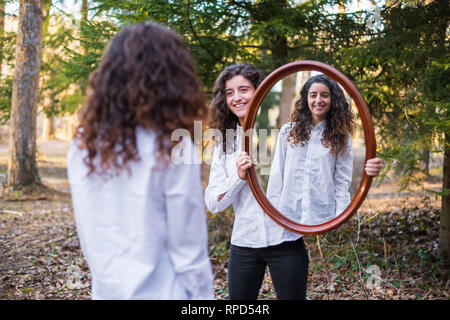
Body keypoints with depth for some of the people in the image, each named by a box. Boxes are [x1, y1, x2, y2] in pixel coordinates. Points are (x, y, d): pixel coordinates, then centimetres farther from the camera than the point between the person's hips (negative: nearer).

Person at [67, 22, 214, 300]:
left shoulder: (83, 146, -2)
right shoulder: (173, 149, -18)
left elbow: (88, 236, 5)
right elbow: (188, 249, -14)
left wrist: (110, 279, 15)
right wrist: (203, 294, -2)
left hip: (107, 290, 5)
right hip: (158, 292, -5)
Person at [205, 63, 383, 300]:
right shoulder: (224, 143, 6)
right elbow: (212, 203, 2)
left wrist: (365, 169, -25)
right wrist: (239, 176, -14)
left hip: (286, 242, -3)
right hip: (244, 243, 3)